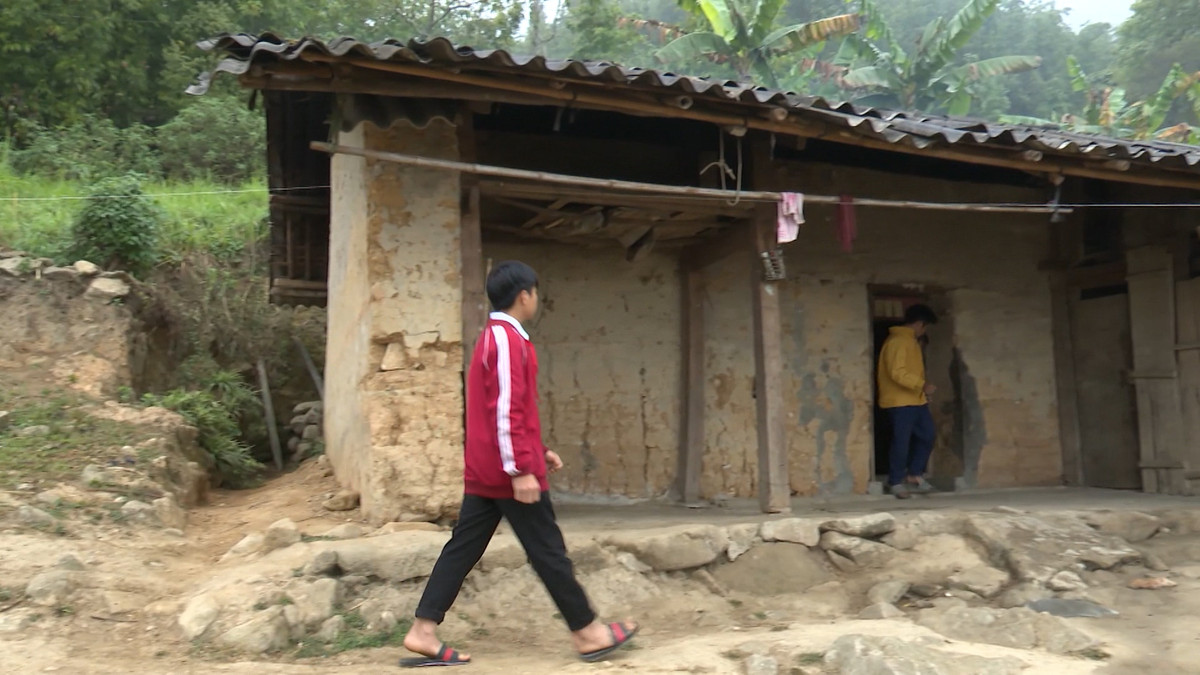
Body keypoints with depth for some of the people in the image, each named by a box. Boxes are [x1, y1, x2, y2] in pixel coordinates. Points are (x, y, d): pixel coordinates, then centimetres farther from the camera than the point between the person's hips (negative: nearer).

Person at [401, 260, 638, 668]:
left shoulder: (493, 337, 17)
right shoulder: (509, 340, -15)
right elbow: (506, 411, -22)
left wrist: (539, 451, 23)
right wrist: (521, 469, -22)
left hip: (483, 470, 10)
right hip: (507, 471, -10)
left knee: (463, 548, 8)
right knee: (548, 551, 0)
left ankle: (423, 632, 7)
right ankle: (587, 634, 11)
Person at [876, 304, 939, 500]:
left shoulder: (912, 341, 17)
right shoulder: (897, 342, -16)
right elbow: (897, 373, -25)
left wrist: (922, 389, 17)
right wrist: (922, 385, -27)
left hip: (916, 400, 10)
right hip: (899, 402, -10)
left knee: (927, 436, 10)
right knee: (901, 442, -4)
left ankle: (914, 475, 20)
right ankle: (896, 482, 6)